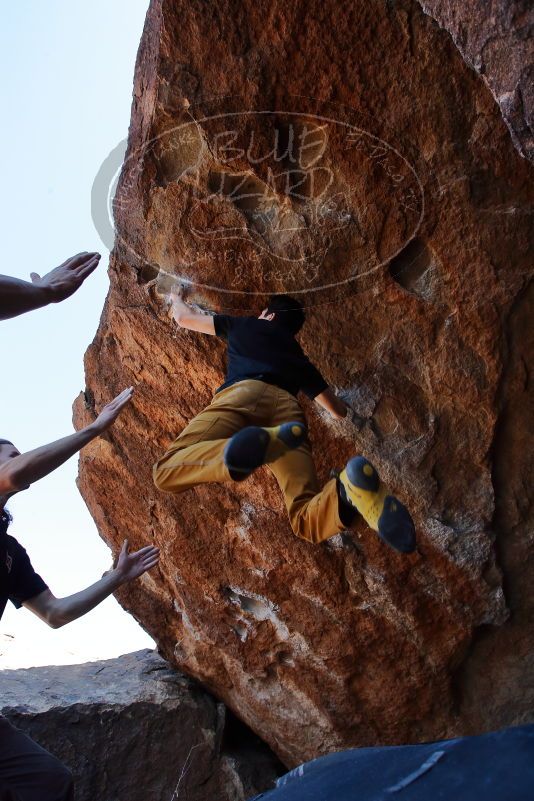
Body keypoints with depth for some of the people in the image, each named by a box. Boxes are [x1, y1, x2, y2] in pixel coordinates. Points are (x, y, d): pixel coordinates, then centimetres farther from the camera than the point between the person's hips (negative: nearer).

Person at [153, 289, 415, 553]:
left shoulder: (244, 325, 35)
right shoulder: (299, 357, 39)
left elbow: (183, 317, 47)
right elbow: (338, 410, 44)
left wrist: (176, 299, 72)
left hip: (244, 392, -3)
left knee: (166, 471, -16)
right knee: (308, 521, -5)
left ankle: (260, 442, -42)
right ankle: (351, 486, -41)